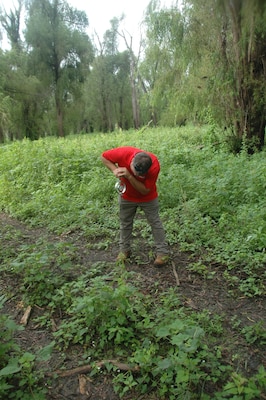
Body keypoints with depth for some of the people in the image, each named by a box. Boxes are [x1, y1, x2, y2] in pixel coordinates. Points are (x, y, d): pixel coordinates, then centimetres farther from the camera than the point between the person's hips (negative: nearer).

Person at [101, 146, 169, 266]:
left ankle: (162, 252, 17)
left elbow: (145, 190, -30)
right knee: (125, 223, 13)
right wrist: (114, 169, -31)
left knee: (155, 222, 5)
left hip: (148, 198, -2)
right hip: (127, 196, 2)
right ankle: (124, 250, 31)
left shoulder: (154, 166, -35)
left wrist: (129, 176, -41)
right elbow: (104, 157, -14)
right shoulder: (123, 153, -33)